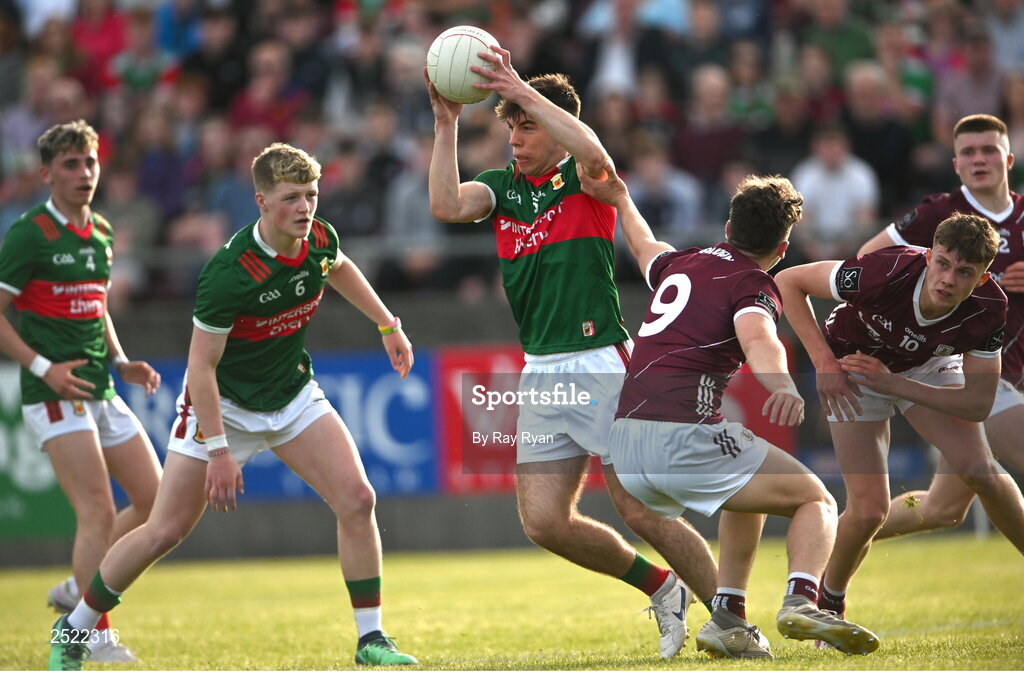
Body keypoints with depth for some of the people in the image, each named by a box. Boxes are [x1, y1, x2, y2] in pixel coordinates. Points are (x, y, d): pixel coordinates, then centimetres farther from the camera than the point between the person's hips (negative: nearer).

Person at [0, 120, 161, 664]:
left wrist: (120, 362, 12)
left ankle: (76, 590, 20)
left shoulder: (102, 234, 14)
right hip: (54, 395, -8)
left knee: (158, 501, 6)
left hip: (100, 391, 8)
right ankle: (98, 636, -7)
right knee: (99, 513, -15)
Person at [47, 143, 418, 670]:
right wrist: (219, 451, -28)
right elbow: (201, 365, -25)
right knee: (165, 532, -5)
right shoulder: (229, 274, -30)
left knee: (357, 499, -13)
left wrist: (388, 324, 19)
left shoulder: (320, 239, -10)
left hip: (293, 395, 5)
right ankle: (73, 630, 15)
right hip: (222, 405, -5)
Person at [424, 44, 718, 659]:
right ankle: (661, 588, 19)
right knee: (544, 521, -1)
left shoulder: (585, 182, -3)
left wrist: (523, 92, -28)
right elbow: (447, 205, -8)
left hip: (603, 366, -6)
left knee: (642, 511, -9)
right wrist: (447, 123, -13)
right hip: (541, 373, 6)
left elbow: (592, 153, -29)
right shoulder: (503, 187, 11)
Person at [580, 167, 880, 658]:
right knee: (817, 501, 5)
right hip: (685, 435, -8)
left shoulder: (679, 264, 23)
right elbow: (757, 339, -24)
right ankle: (801, 602, -23)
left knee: (748, 491, 34)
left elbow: (646, 248, 48)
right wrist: (784, 388, -42)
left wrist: (621, 201, 66)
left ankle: (729, 618, 21)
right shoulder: (752, 283, 0)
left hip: (623, 451, 8)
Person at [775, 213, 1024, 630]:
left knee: (978, 471, -19)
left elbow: (980, 403, -26)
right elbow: (788, 281, -25)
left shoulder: (988, 308, -30)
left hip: (927, 369, 2)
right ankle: (828, 605, 15)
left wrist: (894, 384, -35)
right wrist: (824, 362, -31)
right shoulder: (885, 274, -38)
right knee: (869, 509, -13)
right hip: (852, 369, -2)